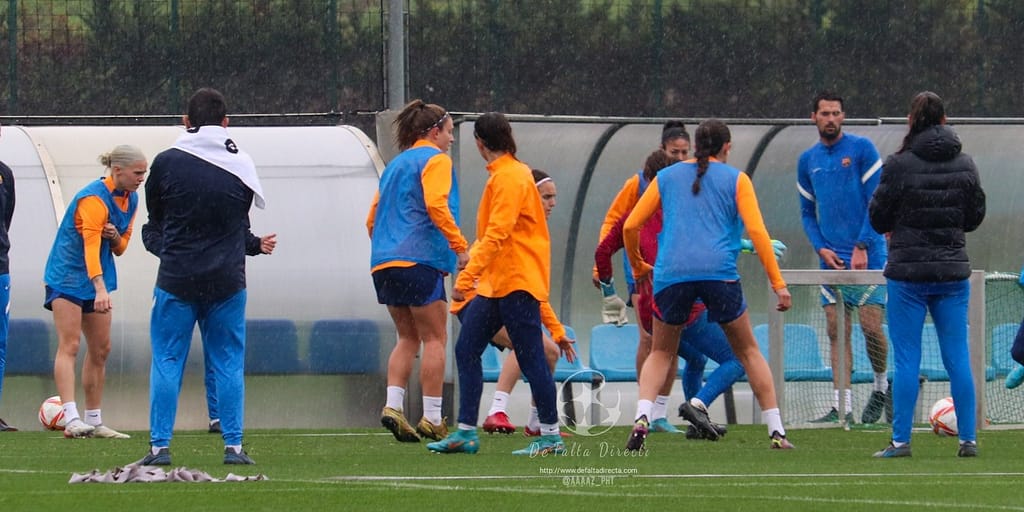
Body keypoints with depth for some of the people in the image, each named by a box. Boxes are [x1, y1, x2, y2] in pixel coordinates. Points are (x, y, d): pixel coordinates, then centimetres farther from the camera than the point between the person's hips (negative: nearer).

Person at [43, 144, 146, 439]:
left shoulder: (131, 199, 5)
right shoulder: (94, 199, -22)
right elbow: (90, 245, -33)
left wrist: (115, 236, -12)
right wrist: (100, 289, -45)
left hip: (98, 281, 9)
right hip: (67, 276, -9)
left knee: (101, 349, 7)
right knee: (69, 346, -16)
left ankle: (93, 422, 13)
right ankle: (71, 419, -26)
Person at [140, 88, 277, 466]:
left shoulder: (167, 163, -3)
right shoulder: (241, 165, 1)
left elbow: (154, 222, 6)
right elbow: (239, 227, 5)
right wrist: (255, 245, 24)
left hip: (176, 279, -1)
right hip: (227, 279, 1)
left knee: (167, 362, 4)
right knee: (229, 363, 8)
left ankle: (160, 445, 0)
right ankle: (234, 445, 5)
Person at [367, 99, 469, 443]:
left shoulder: (395, 164, 22)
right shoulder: (435, 159, -1)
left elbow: (373, 218, 24)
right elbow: (436, 206, -16)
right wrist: (460, 246, -16)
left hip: (383, 261, 8)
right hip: (419, 259, -8)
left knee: (408, 337, 13)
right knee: (434, 338, -3)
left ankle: (393, 405, -4)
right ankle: (432, 419, -7)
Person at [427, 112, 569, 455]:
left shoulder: (509, 177, -15)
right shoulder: (502, 175, 16)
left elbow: (497, 234, -23)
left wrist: (467, 277, -27)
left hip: (516, 283, -10)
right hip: (495, 283, 10)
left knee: (530, 358, -5)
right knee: (467, 350, 5)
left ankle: (551, 436, 0)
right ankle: (466, 433, 6)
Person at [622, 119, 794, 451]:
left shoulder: (666, 177, 18)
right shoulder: (735, 179, 11)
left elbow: (630, 227, 15)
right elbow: (757, 231, 1)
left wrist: (638, 267, 32)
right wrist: (778, 284, 2)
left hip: (671, 273, 1)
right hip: (719, 271, -1)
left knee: (661, 352, 16)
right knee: (747, 350, 13)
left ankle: (642, 417, -9)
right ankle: (776, 430, 8)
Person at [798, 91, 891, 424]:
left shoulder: (862, 149, -3)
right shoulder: (808, 161, 12)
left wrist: (862, 247, -12)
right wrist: (820, 248, 1)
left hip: (867, 256, -4)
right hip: (831, 258, 4)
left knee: (870, 325, -7)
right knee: (836, 331, -1)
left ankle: (881, 387, 17)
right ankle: (842, 406, -1)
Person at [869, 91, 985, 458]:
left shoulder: (899, 165, -11)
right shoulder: (964, 165, 1)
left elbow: (878, 218, -4)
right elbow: (975, 216, 10)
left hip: (908, 271, -3)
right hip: (953, 271, 3)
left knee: (907, 360, 1)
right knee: (958, 359, 7)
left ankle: (901, 439, -1)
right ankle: (968, 438, 6)